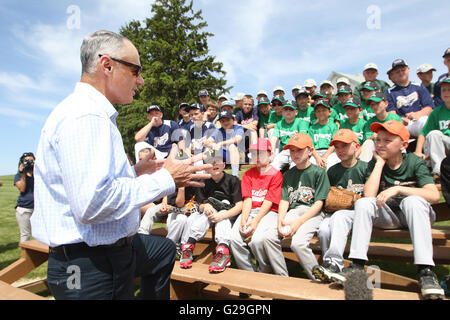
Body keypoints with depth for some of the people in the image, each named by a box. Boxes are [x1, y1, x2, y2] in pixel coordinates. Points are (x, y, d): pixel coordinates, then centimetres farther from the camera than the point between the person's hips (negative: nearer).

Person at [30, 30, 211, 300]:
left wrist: (135, 173, 8)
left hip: (111, 246, 11)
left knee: (166, 250, 27)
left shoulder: (89, 112, 13)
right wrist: (165, 179, -22)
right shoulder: (86, 116, -22)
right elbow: (92, 203, -33)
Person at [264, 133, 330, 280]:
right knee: (269, 237, -20)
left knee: (298, 243, -31)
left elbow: (319, 203, -4)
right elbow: (284, 200, 11)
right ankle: (283, 278, -8)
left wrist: (298, 222, -17)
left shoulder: (318, 172, 5)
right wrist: (280, 221, -10)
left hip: (312, 213, -5)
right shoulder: (288, 174, 20)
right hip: (292, 211, 5)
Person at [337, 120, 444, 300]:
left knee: (413, 200, -33)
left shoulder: (414, 162, -6)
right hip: (388, 217, 2)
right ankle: (357, 264, -28)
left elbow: (434, 195, -20)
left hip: (415, 215, -2)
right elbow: (369, 195, -18)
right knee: (363, 203, -25)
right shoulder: (375, 163, -1)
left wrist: (398, 189, -28)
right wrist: (380, 162, -14)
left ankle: (425, 270, -35)